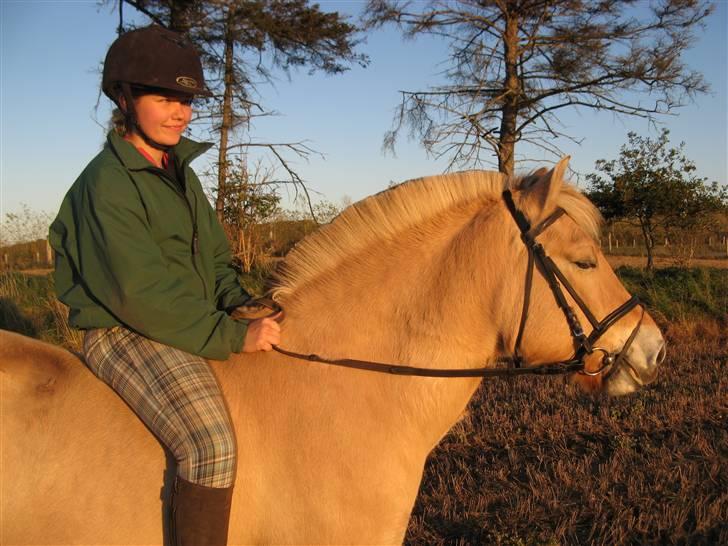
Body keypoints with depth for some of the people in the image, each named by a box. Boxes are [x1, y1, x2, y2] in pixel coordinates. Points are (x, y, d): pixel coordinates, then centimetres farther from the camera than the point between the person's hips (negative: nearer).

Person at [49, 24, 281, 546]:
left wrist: (247, 311, -3)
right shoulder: (108, 183, -14)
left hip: (200, 328, 9)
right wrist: (233, 336, -22)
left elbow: (216, 261, 16)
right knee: (211, 444, -29)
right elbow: (142, 295, -21)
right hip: (126, 334, -9)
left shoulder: (181, 172, 12)